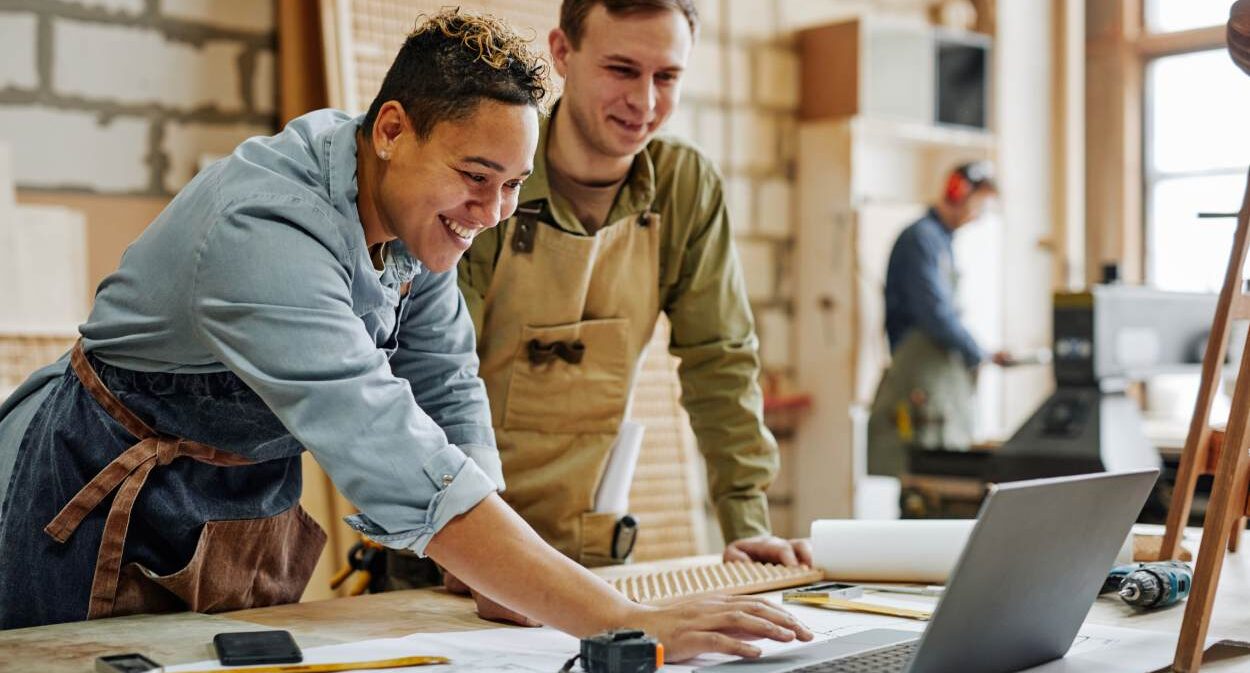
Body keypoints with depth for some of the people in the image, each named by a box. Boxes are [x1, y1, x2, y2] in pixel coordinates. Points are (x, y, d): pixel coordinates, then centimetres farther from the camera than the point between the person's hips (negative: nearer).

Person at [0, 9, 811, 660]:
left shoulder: (423, 211, -10)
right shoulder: (266, 232, -35)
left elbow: (449, 397, -2)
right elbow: (401, 469, -44)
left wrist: (501, 574, -15)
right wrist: (627, 625, -48)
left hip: (257, 507, 7)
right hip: (109, 509, -6)